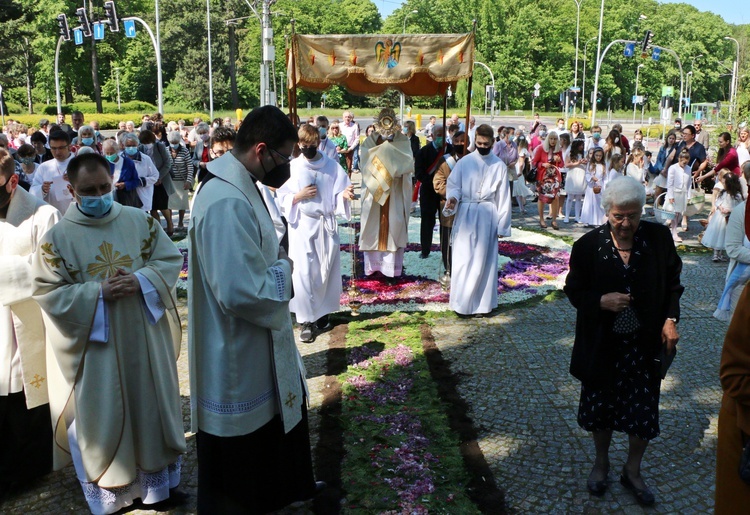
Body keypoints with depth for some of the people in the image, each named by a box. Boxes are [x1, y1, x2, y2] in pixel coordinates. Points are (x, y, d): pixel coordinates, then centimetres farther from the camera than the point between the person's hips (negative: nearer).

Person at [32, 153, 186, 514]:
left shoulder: (140, 221, -1)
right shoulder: (57, 237, -7)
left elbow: (171, 260, 1)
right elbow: (48, 293, -8)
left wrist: (141, 280, -17)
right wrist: (98, 292, -21)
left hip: (145, 338, 3)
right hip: (94, 347, -2)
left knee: (152, 408, 15)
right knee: (103, 420, 9)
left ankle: (159, 484, 35)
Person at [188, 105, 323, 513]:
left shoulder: (238, 187, 5)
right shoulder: (227, 203, -30)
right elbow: (240, 290, -34)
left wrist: (277, 265, 0)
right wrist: (283, 271, -17)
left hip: (256, 347, 11)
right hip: (238, 357, -11)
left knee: (279, 416, 30)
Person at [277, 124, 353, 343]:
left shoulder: (332, 166, 0)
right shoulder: (292, 167, -2)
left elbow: (338, 196, -1)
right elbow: (282, 198, 0)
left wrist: (344, 195, -23)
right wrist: (299, 196, -17)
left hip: (326, 224, 2)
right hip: (302, 225, -1)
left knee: (326, 271, 8)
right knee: (303, 273, -5)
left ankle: (321, 312, 26)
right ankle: (306, 320, 2)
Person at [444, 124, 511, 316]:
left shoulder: (499, 166, 3)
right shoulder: (464, 162, 1)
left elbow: (503, 197, 4)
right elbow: (453, 184, 2)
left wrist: (502, 225, 1)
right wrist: (452, 198, -22)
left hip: (488, 217, 1)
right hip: (465, 215, 0)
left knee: (484, 261, 5)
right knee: (463, 259, 0)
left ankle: (482, 303, 14)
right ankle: (462, 303, 9)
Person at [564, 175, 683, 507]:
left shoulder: (659, 238, -8)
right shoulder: (588, 245, -11)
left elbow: (673, 284, 5)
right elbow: (573, 290, -2)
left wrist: (670, 319, -7)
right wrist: (601, 301, -20)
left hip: (645, 343, 1)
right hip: (601, 344, 0)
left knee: (643, 411, 10)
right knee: (599, 405, 16)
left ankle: (633, 471, 35)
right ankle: (601, 462, 42)